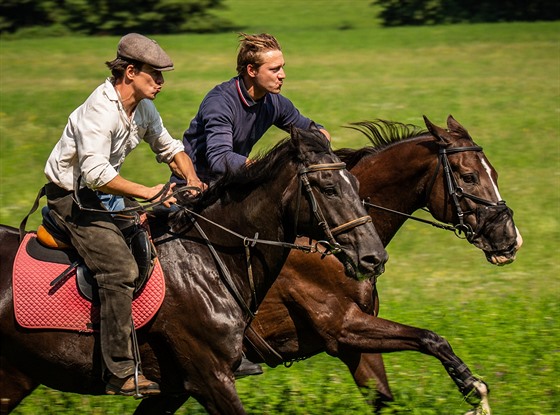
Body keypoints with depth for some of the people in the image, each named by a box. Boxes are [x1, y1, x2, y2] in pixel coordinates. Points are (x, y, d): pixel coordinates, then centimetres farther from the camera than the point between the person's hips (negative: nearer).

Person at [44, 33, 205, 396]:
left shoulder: (144, 109, 4)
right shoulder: (101, 109, -25)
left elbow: (169, 147, 19)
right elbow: (94, 172, -36)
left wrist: (192, 179, -1)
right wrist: (148, 192, -36)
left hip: (104, 195, 10)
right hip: (72, 197, -10)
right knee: (120, 268, -25)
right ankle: (121, 373, -28)